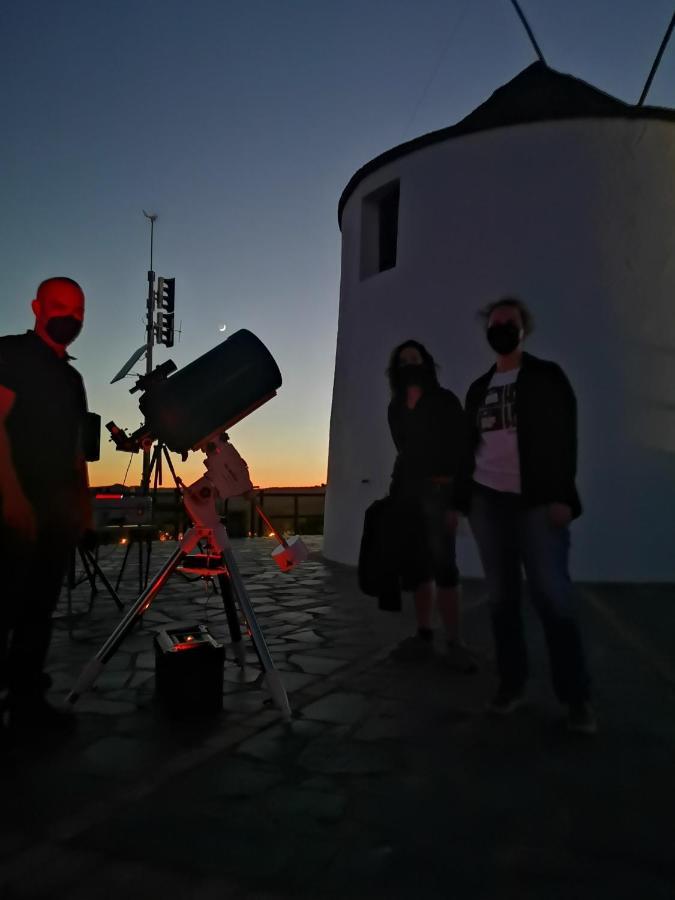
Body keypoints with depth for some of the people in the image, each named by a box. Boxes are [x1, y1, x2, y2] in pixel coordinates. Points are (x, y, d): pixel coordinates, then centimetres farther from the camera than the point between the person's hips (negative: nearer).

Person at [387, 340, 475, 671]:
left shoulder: (444, 401, 0)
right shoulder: (395, 408, 16)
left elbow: (458, 451, -6)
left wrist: (455, 498, -15)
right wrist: (394, 490, 8)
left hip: (437, 490, -5)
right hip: (406, 491, 6)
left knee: (442, 563, -12)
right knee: (416, 564, 6)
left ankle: (454, 643, -7)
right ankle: (424, 636, 12)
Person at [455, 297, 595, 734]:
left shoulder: (547, 376, 6)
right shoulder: (479, 388, 17)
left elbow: (564, 436, -3)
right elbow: (469, 448, 15)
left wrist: (562, 496, -14)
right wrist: (459, 502, 9)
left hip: (537, 500, -4)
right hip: (488, 501, 4)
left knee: (554, 596, -8)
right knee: (502, 598, 4)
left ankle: (577, 697, 2)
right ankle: (512, 685, 13)